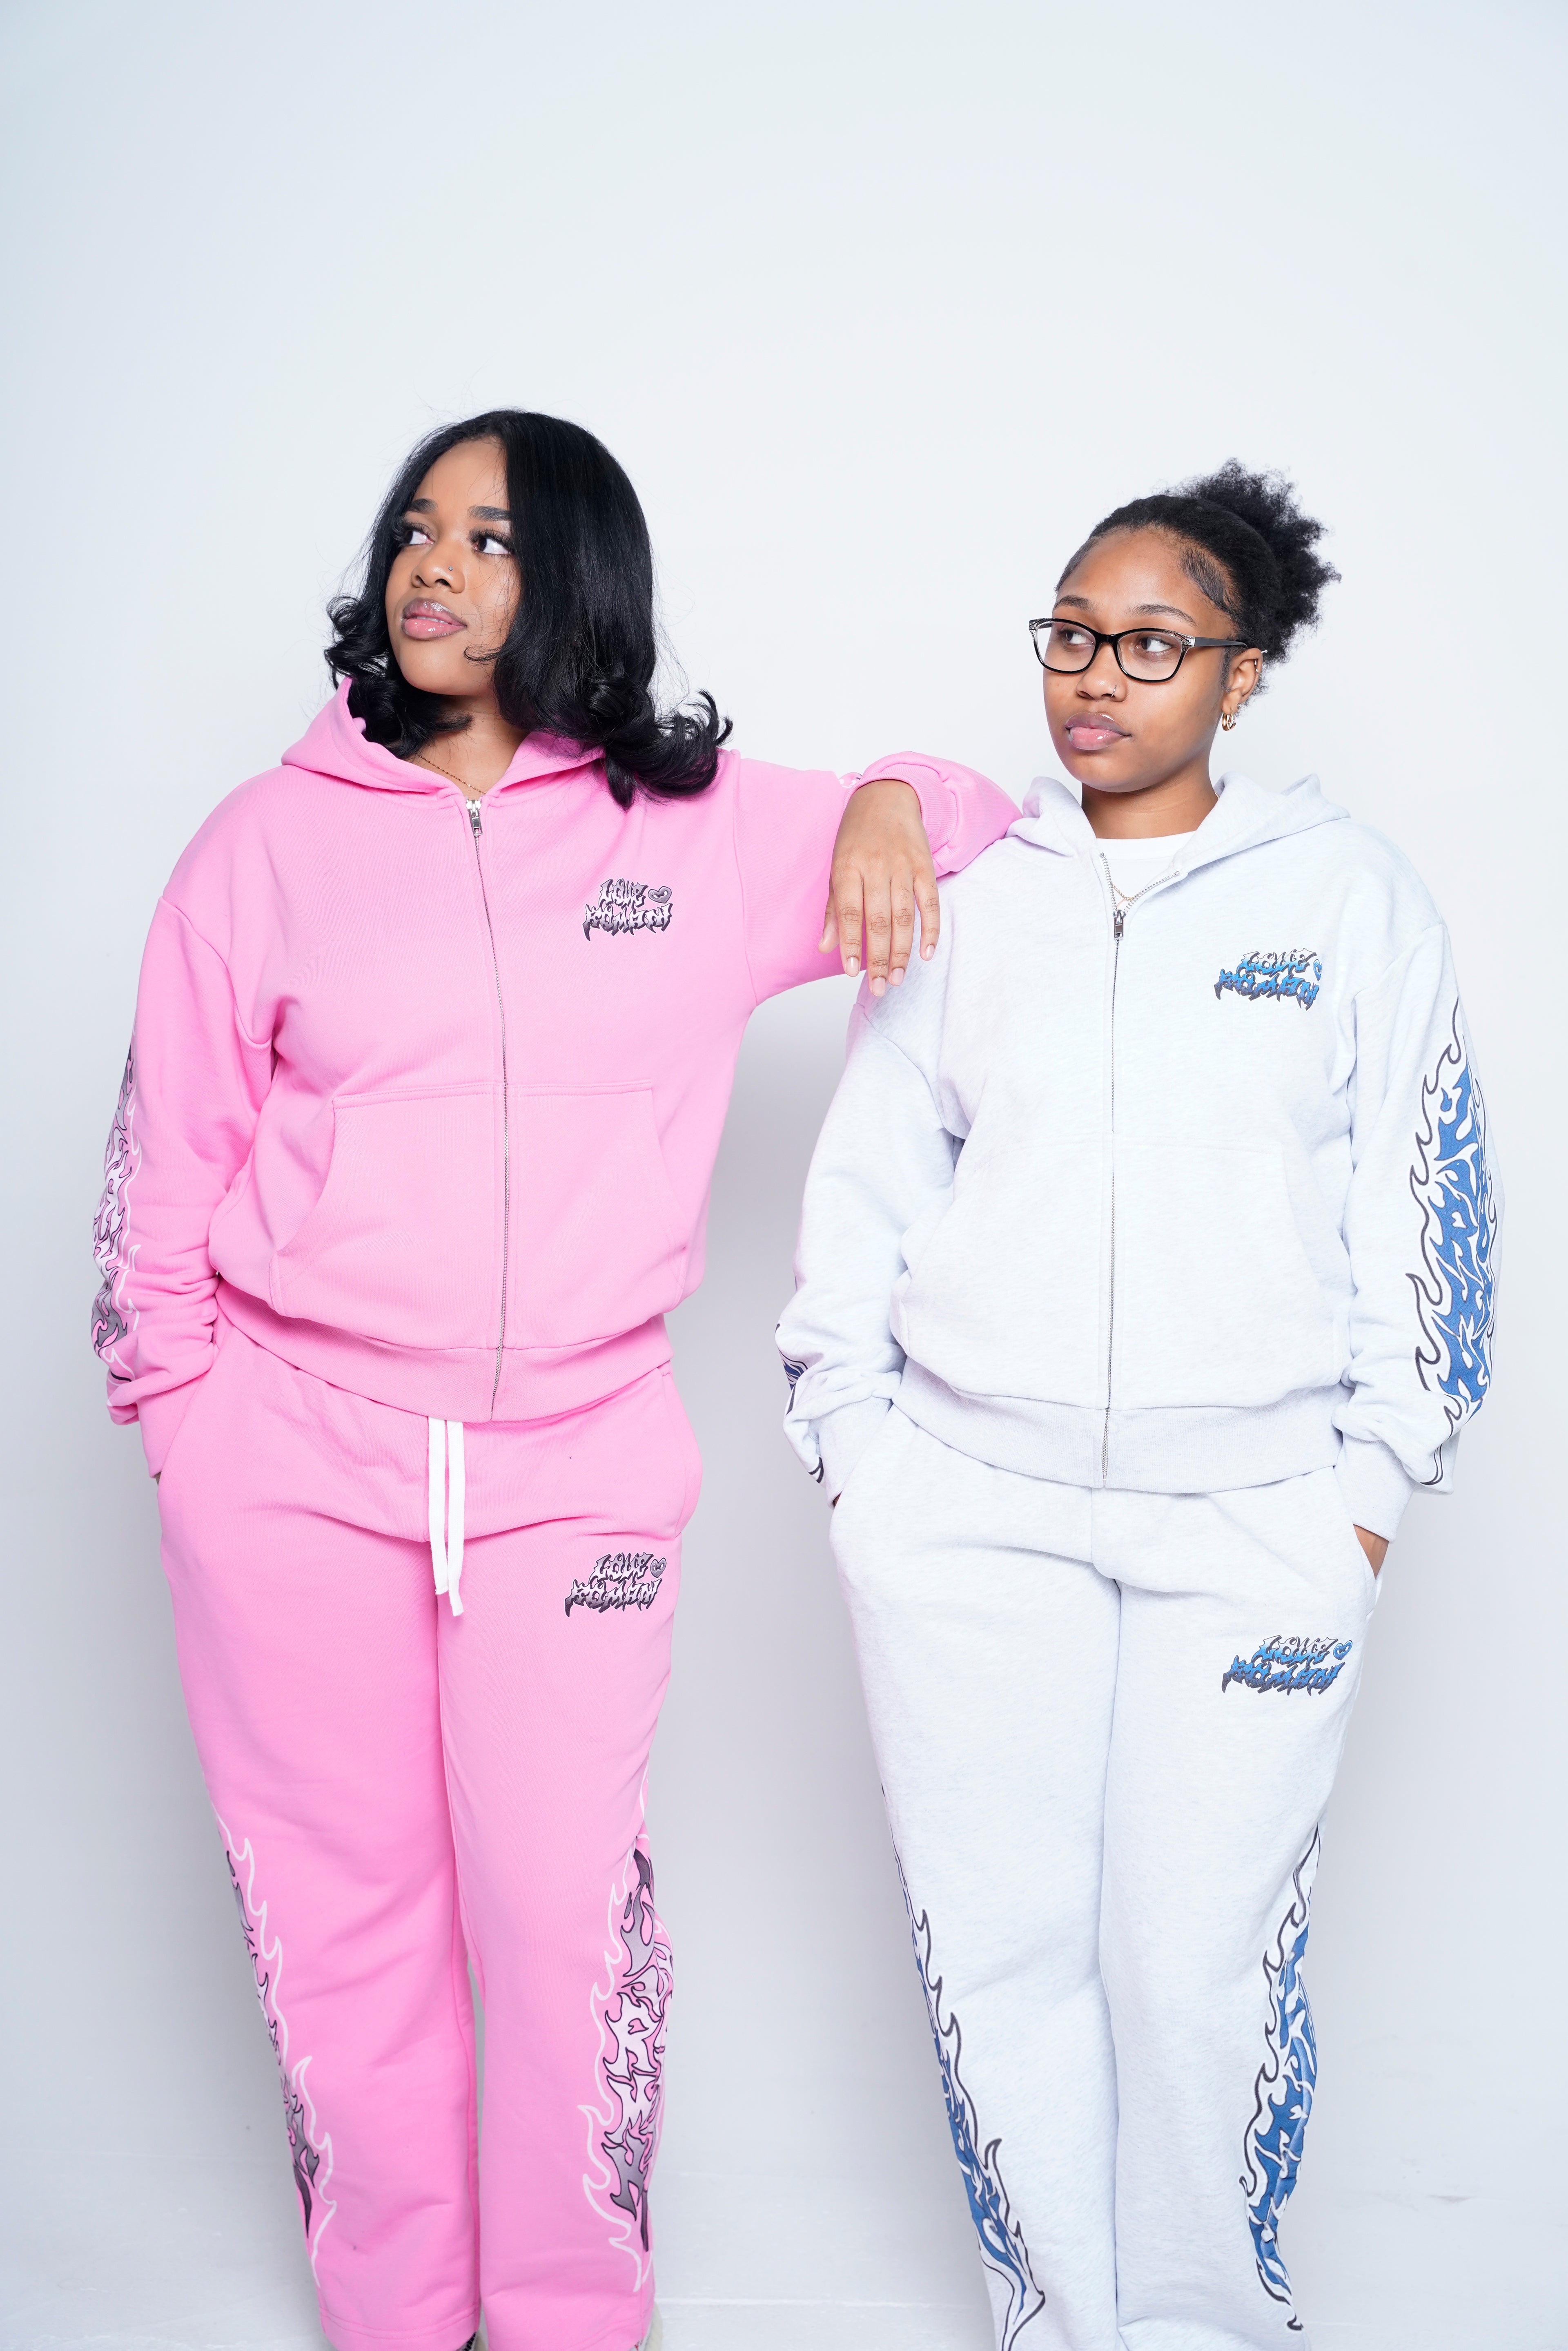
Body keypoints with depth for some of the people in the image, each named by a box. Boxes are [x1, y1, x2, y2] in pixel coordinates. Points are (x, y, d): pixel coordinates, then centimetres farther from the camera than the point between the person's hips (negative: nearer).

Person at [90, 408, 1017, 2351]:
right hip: (292, 1463, 1)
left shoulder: (703, 828, 5)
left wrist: (895, 805, -3)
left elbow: (980, 816, 18)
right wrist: (172, 1403, 7)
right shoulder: (273, 840, 4)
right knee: (342, 1906, 9)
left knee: (568, 1906, 2)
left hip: (579, 1466, 0)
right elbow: (165, 1157, 8)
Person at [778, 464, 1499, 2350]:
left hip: (1255, 1521, -1)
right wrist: (851, 1440, 7)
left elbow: (1425, 1205, 6)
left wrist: (1372, 1490, 2)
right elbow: (862, 1186, 12)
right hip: (965, 1508, 2)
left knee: (1201, 1958, -1)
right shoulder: (967, 901, 9)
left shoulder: (1350, 894, 5)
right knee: (1002, 1943, 5)